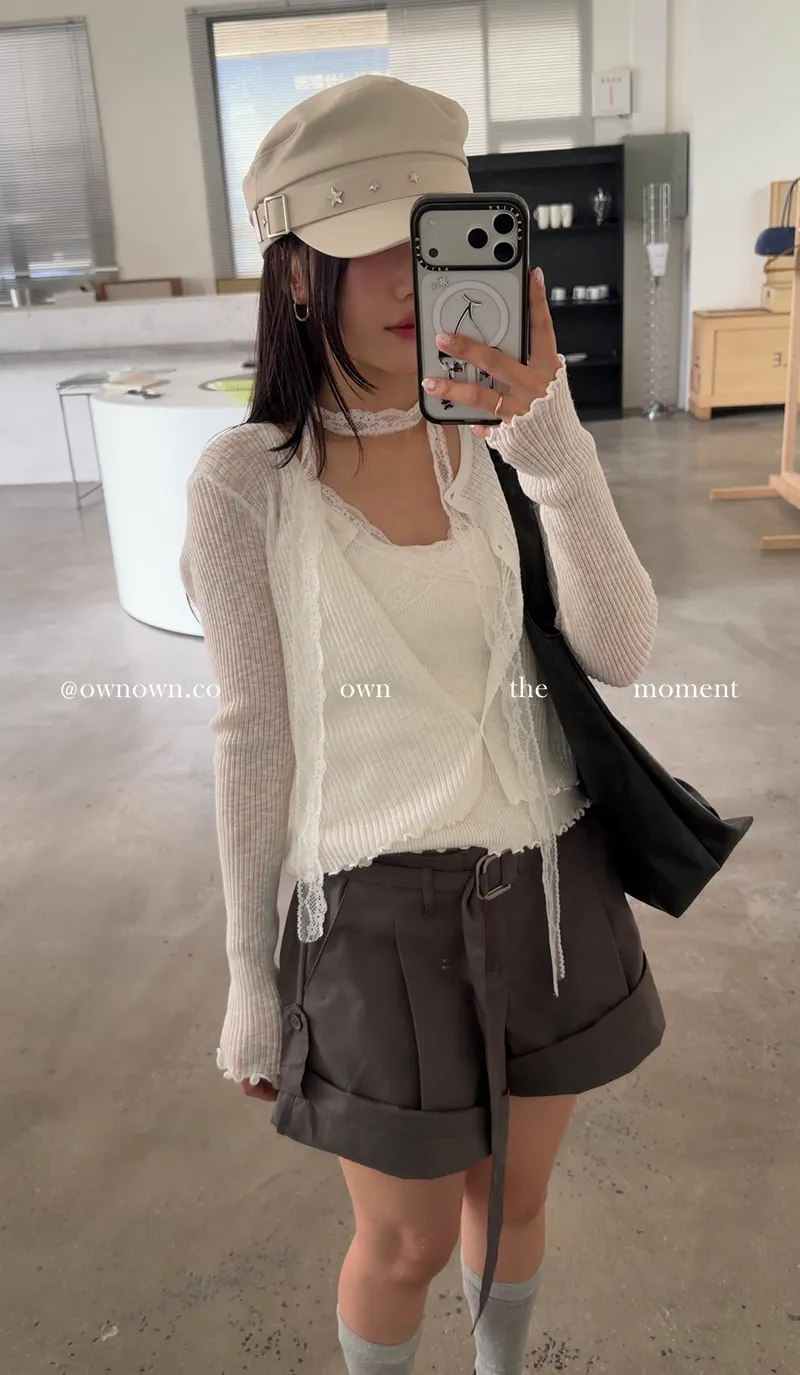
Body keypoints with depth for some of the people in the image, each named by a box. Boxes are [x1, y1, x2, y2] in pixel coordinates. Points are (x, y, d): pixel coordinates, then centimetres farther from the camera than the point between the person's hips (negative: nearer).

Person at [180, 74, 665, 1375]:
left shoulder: (500, 435, -4)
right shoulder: (247, 479, -13)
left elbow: (619, 653, -13)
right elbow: (254, 740, -7)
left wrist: (557, 446, -27)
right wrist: (251, 975, -1)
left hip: (549, 886, 4)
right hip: (383, 912, -3)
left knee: (515, 1198, 26)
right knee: (407, 1241, 18)